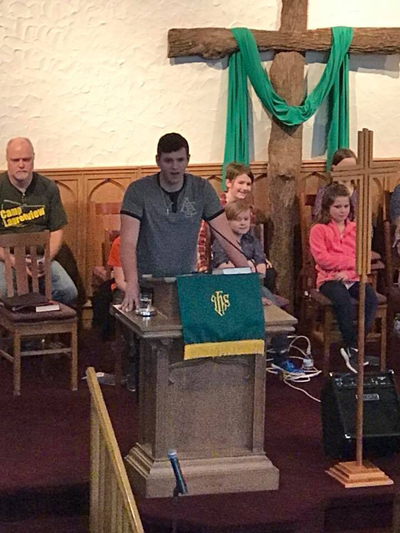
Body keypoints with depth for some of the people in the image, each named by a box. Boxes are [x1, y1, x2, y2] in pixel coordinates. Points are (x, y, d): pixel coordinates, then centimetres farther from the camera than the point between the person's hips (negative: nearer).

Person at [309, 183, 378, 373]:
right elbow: (322, 258, -10)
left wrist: (348, 272, -14)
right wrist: (351, 261, -10)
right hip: (329, 279, -4)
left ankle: (353, 347, -16)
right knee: (343, 301, -35)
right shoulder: (318, 230, 2)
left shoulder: (355, 229, 16)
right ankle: (352, 348, -21)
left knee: (371, 299, -26)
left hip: (353, 278, 4)